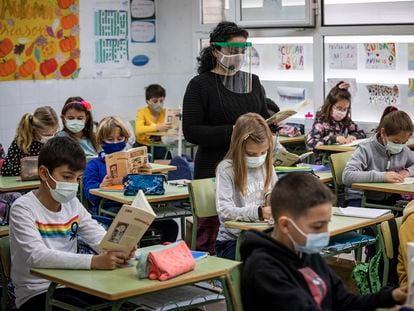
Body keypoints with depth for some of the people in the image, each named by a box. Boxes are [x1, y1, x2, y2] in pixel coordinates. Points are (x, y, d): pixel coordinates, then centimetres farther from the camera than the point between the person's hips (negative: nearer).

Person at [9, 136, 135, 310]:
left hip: (71, 285, 6)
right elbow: (36, 256, -29)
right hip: (36, 293, -6)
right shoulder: (23, 209, -14)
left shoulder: (72, 204, 7)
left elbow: (100, 237, -1)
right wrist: (94, 261, -39)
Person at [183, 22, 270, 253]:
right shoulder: (201, 85, -3)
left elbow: (264, 117, 22)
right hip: (215, 169, -5)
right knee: (211, 232, -1)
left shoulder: (253, 81, 14)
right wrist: (231, 132, -19)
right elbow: (191, 131, -10)